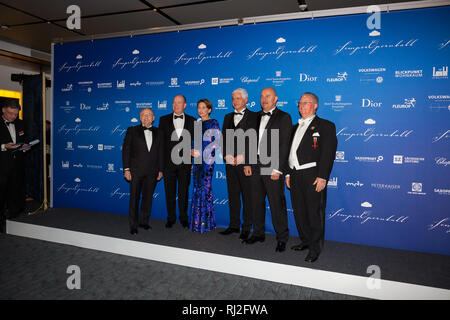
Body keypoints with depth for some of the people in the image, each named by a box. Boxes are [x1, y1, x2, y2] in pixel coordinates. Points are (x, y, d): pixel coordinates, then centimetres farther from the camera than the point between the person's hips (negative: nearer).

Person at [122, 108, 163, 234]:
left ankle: (144, 221, 25)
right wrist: (126, 169, -7)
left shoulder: (158, 133, 9)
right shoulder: (132, 131, 3)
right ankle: (133, 225, 14)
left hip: (152, 171, 2)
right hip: (136, 170, -2)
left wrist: (160, 170, 6)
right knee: (134, 198, 3)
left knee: (148, 197, 10)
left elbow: (160, 152, 10)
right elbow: (126, 150, 0)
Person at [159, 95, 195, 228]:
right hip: (168, 161, 1)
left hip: (185, 162, 0)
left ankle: (183, 217, 23)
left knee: (184, 192, 8)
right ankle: (171, 218, 23)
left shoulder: (192, 121, 5)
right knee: (169, 192, 9)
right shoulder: (164, 120, 6)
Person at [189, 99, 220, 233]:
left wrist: (201, 152, -14)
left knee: (205, 188, -6)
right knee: (197, 188, 7)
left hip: (207, 159, -6)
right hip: (197, 159, 6)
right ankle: (196, 221, 16)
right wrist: (191, 150, 0)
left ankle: (206, 222, 4)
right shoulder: (197, 123, 16)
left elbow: (218, 142, -10)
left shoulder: (213, 123, -2)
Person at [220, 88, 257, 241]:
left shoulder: (253, 117, 0)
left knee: (247, 195, 1)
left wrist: (241, 156, -14)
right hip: (230, 162, 5)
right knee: (233, 195, 11)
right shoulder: (228, 117, 18)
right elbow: (223, 138, 13)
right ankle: (234, 225, 21)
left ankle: (246, 227, 10)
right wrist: (226, 155, -2)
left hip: (245, 162, -5)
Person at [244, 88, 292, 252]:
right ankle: (258, 233, 28)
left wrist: (278, 169, -14)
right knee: (256, 202, 13)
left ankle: (282, 238, 14)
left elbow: (284, 145, -9)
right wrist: (247, 163, 6)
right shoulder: (256, 117, 15)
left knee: (277, 204, -1)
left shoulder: (284, 117, -2)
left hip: (272, 168, -6)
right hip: (256, 166, 6)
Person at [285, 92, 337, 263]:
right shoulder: (296, 127, 21)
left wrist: (322, 177, -17)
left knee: (314, 212, -1)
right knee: (299, 211, 12)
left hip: (313, 175, -6)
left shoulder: (325, 126, 0)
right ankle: (305, 241, 28)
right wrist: (288, 173, 13)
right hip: (295, 175, 7)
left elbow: (328, 153, -9)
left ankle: (315, 247, 11)